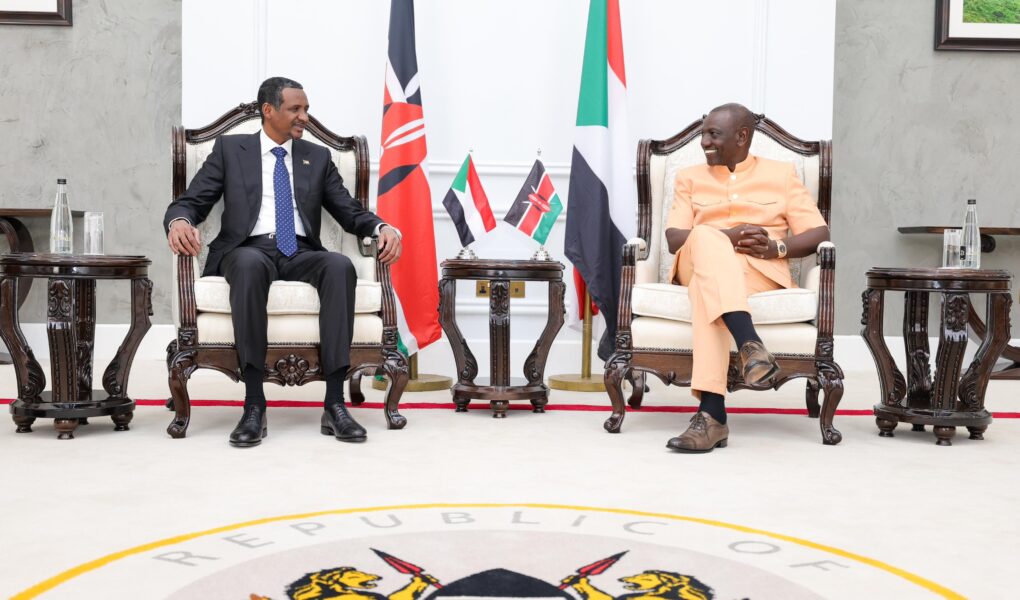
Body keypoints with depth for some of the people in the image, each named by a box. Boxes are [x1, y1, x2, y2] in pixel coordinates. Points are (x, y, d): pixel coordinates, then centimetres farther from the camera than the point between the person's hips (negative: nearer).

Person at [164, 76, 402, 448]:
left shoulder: (317, 157, 19)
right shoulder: (230, 148, 14)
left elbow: (350, 212, 14)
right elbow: (189, 202, 8)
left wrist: (382, 227, -9)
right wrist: (178, 221, -17)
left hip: (300, 254, 2)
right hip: (249, 250, -2)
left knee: (340, 265, -33)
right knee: (250, 264, -40)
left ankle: (334, 403, -35)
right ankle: (254, 403, -37)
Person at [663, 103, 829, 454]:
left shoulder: (781, 174, 19)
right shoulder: (689, 178, 22)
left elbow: (820, 233, 10)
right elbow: (674, 237, 6)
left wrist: (776, 246, -11)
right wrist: (726, 236, -12)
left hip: (761, 270, -1)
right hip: (699, 264, 1)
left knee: (710, 286, -38)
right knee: (706, 237, -37)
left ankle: (711, 412, -50)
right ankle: (749, 345, -55)